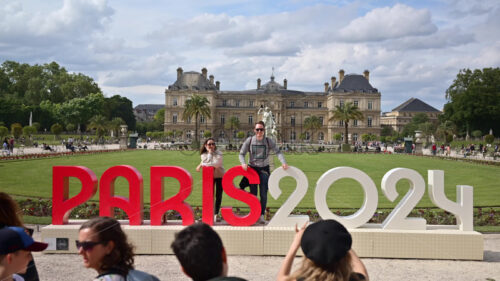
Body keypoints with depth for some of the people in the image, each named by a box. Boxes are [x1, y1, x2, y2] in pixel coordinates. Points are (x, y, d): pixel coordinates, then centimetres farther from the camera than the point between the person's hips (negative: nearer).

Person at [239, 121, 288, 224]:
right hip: (252, 168, 0)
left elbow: (278, 151, -12)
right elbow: (242, 154, -1)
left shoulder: (268, 141, -5)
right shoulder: (249, 141, -5)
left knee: (264, 194, -2)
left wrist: (283, 162, -29)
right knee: (253, 193, 7)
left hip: (264, 169, 0)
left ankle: (261, 215, 7)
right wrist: (243, 163, -20)